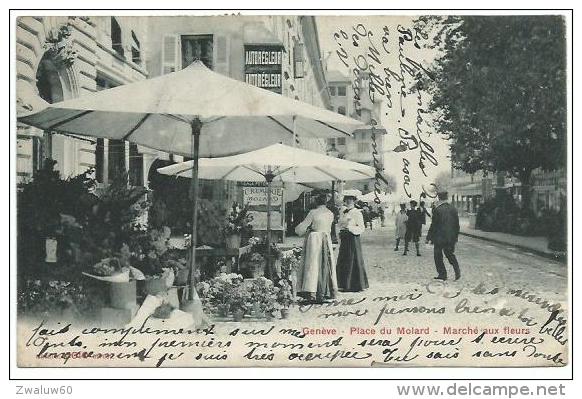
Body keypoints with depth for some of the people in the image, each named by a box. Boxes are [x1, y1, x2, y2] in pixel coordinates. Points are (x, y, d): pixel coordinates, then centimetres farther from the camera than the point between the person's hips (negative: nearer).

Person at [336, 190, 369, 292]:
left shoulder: (357, 213, -7)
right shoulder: (342, 211, 14)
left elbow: (362, 228, -11)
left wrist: (350, 228, -22)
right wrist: (340, 238, 16)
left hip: (353, 239, -7)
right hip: (344, 239, 7)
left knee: (354, 261, -3)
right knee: (343, 262, 9)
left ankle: (357, 285, 5)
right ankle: (345, 284, 17)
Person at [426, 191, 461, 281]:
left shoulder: (437, 210, -13)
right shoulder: (453, 209, 4)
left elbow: (433, 225, -11)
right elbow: (457, 224, 9)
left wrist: (428, 237, -3)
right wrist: (456, 237, 19)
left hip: (439, 237, -5)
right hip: (451, 238, 5)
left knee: (438, 256, 7)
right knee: (450, 254, 18)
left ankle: (442, 274, 7)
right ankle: (457, 269, -3)